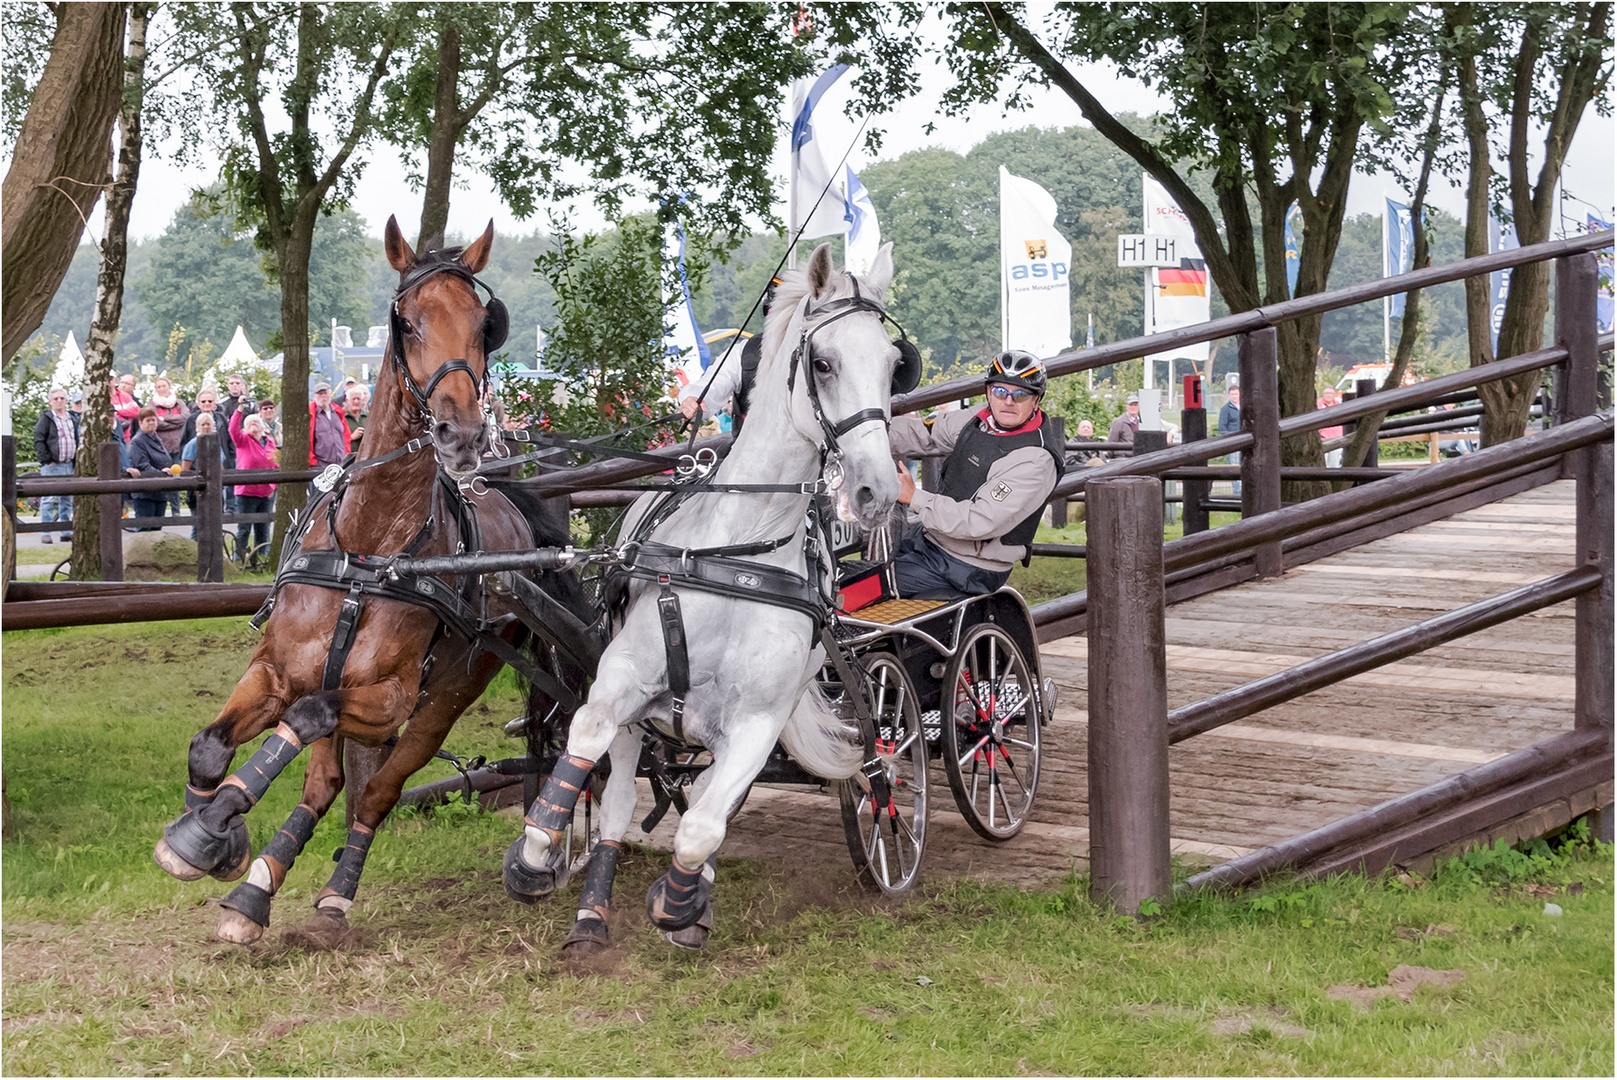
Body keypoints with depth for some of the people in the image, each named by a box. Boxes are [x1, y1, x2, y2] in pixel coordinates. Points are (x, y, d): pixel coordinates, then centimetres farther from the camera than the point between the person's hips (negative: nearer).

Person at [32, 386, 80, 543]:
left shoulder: (73, 419, 15)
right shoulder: (46, 418, -3)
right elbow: (38, 441, -7)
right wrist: (47, 460, -13)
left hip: (68, 465, 6)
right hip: (51, 466, -6)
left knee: (67, 500, 9)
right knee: (48, 499, -7)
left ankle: (67, 532, 14)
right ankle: (45, 533, -6)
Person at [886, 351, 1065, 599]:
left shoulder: (1035, 461, -24)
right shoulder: (983, 420, 2)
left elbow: (980, 523, -28)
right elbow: (921, 433, 9)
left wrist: (914, 497, -23)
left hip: (966, 568, -9)